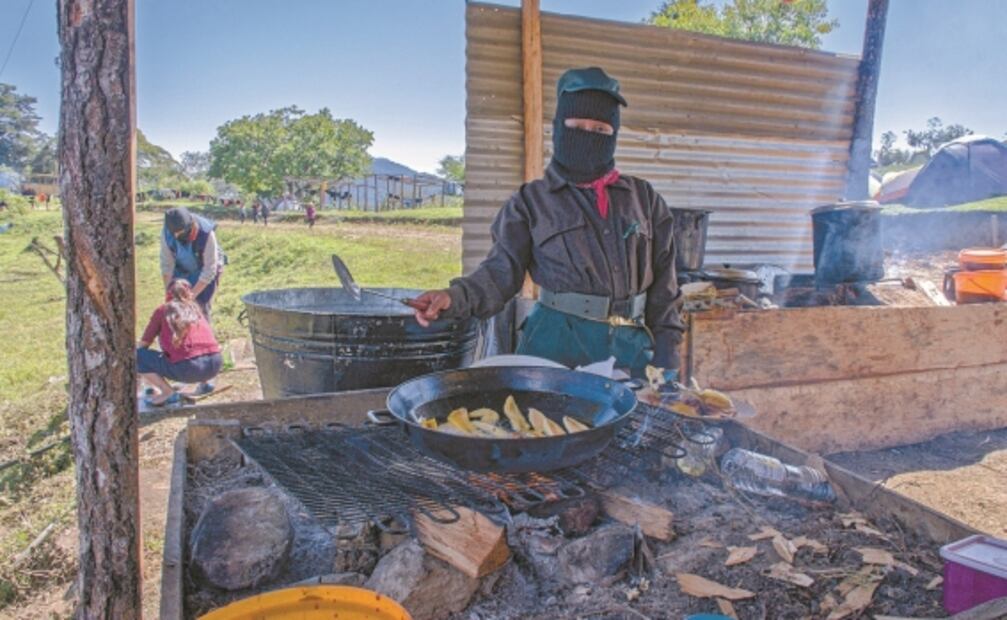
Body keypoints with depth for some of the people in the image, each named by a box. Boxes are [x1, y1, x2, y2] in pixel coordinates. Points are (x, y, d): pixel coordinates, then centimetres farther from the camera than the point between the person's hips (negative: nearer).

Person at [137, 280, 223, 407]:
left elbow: (144, 343, 16)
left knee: (136, 356, 9)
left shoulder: (163, 310, 11)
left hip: (189, 368, -5)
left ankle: (168, 393, 1)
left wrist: (140, 372, 33)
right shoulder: (195, 308, 23)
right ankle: (203, 382, 21)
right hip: (215, 364, 6)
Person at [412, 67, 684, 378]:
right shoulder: (531, 201, 4)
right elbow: (502, 271, -4)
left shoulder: (643, 198, 10)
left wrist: (666, 352, 5)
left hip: (630, 346, 3)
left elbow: (662, 280, 11)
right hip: (558, 343, -2)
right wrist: (455, 297, -22)